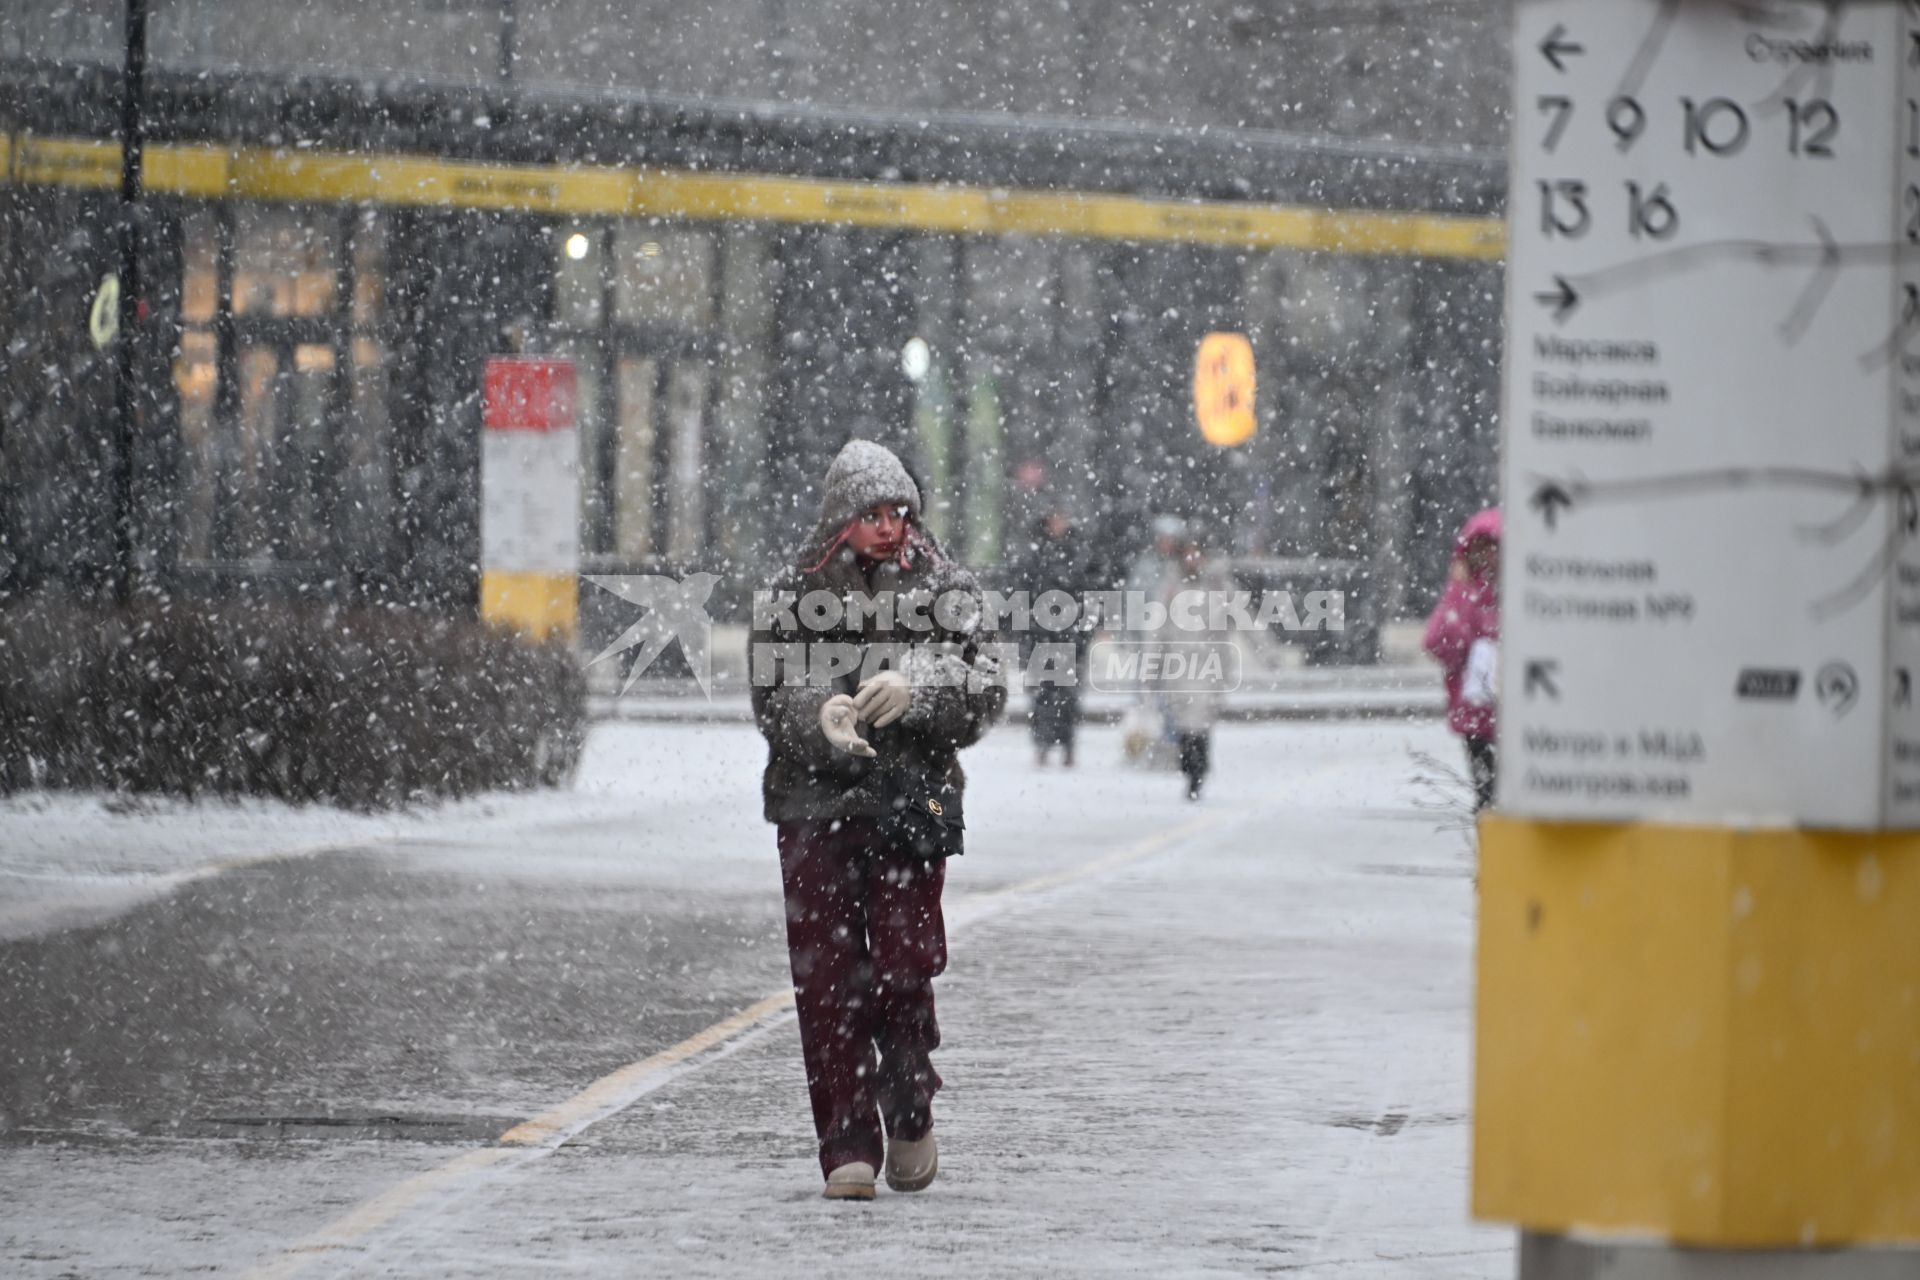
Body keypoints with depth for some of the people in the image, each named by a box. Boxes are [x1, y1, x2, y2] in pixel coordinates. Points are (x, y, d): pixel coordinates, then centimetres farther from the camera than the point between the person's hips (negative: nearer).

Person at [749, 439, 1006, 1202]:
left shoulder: (946, 590, 6)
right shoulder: (794, 594, 5)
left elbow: (982, 695, -2)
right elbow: (770, 696, -3)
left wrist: (915, 692, -22)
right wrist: (819, 717, -25)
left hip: (911, 804, 0)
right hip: (814, 803, 0)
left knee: (904, 967, -5)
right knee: (827, 977, -3)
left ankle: (909, 1110, 21)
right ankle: (847, 1146, 2)